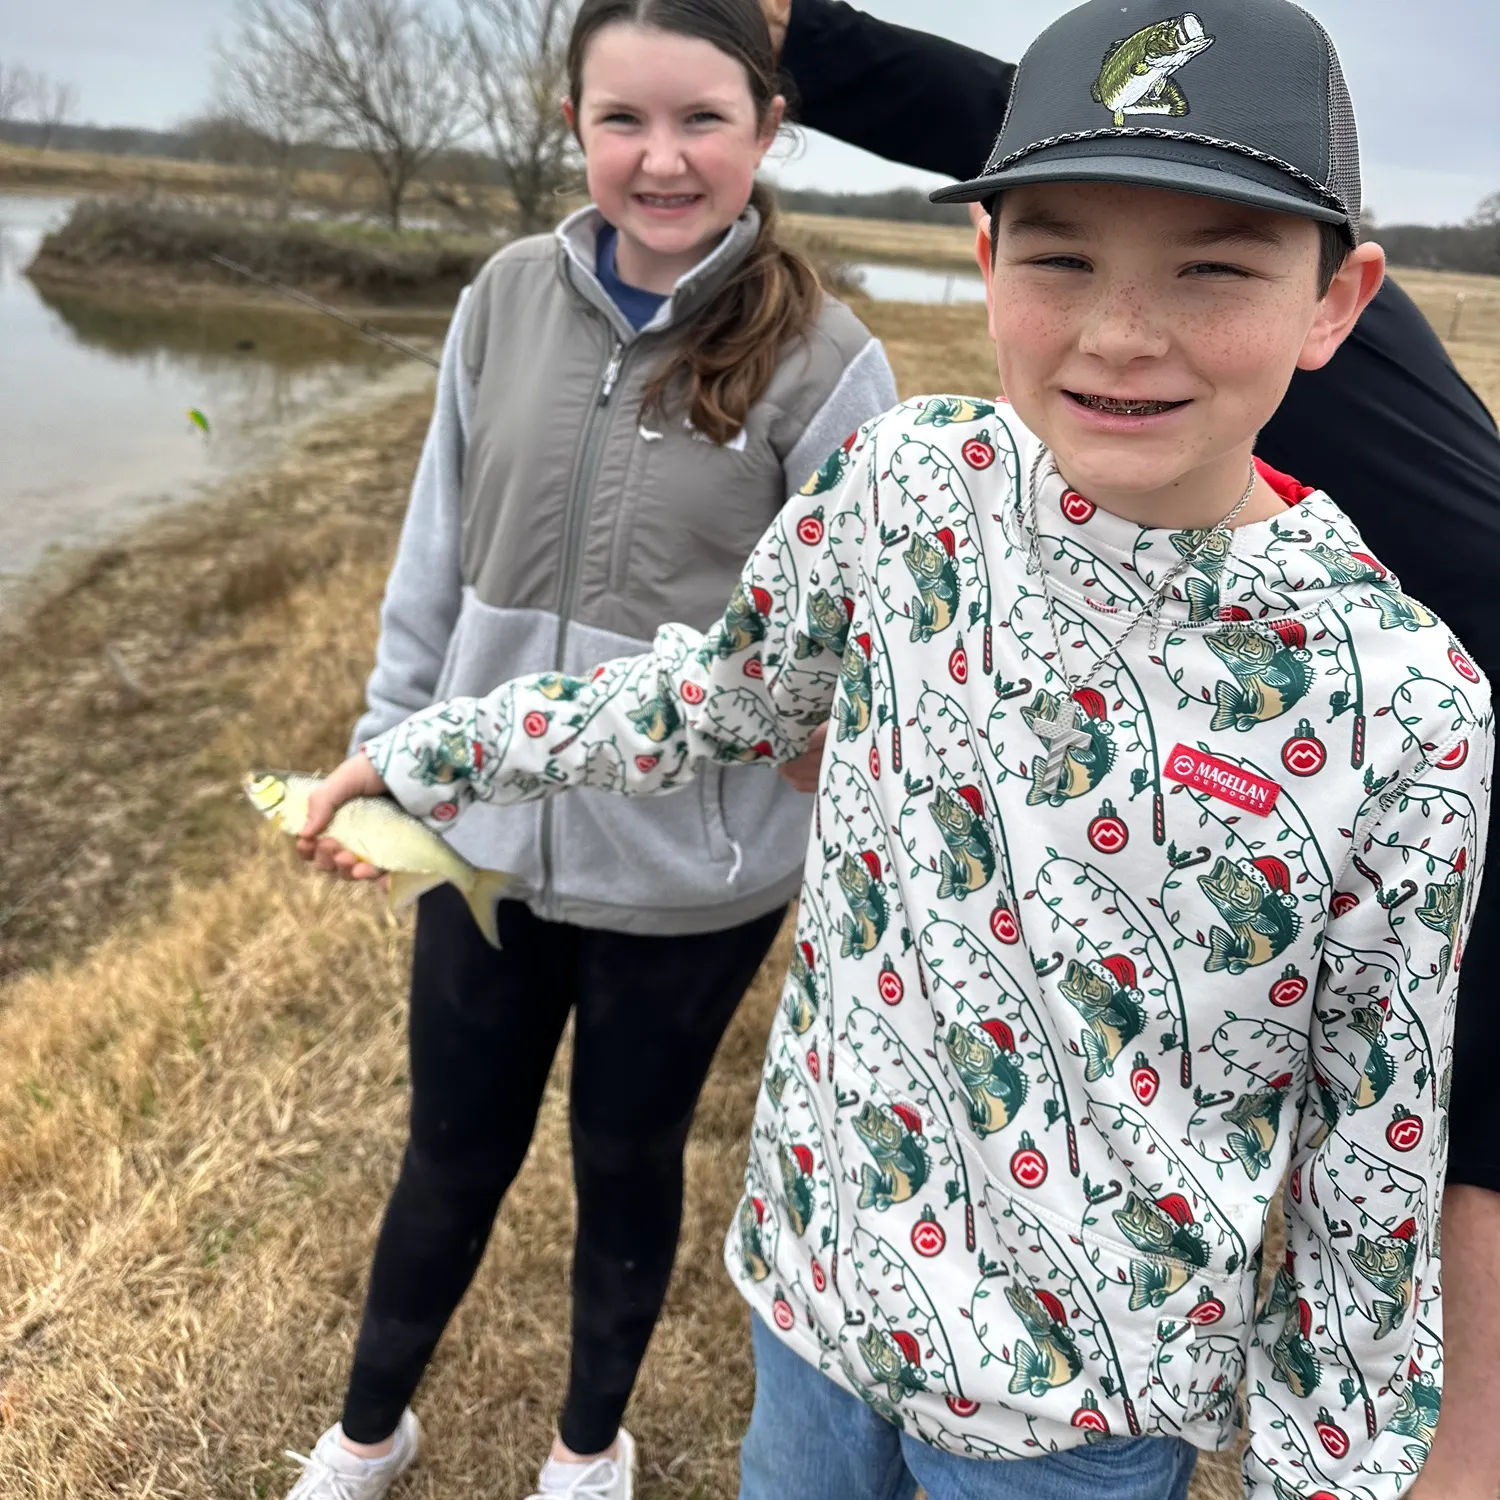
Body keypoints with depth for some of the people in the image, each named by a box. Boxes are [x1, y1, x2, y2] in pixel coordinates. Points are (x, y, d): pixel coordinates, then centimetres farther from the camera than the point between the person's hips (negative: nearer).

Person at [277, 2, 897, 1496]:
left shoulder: (824, 365, -13)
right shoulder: (510, 300, -4)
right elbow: (436, 555, 5)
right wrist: (386, 755, 9)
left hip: (689, 872, -2)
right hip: (488, 832, 3)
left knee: (627, 1164, 19)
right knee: (452, 1155, 20)